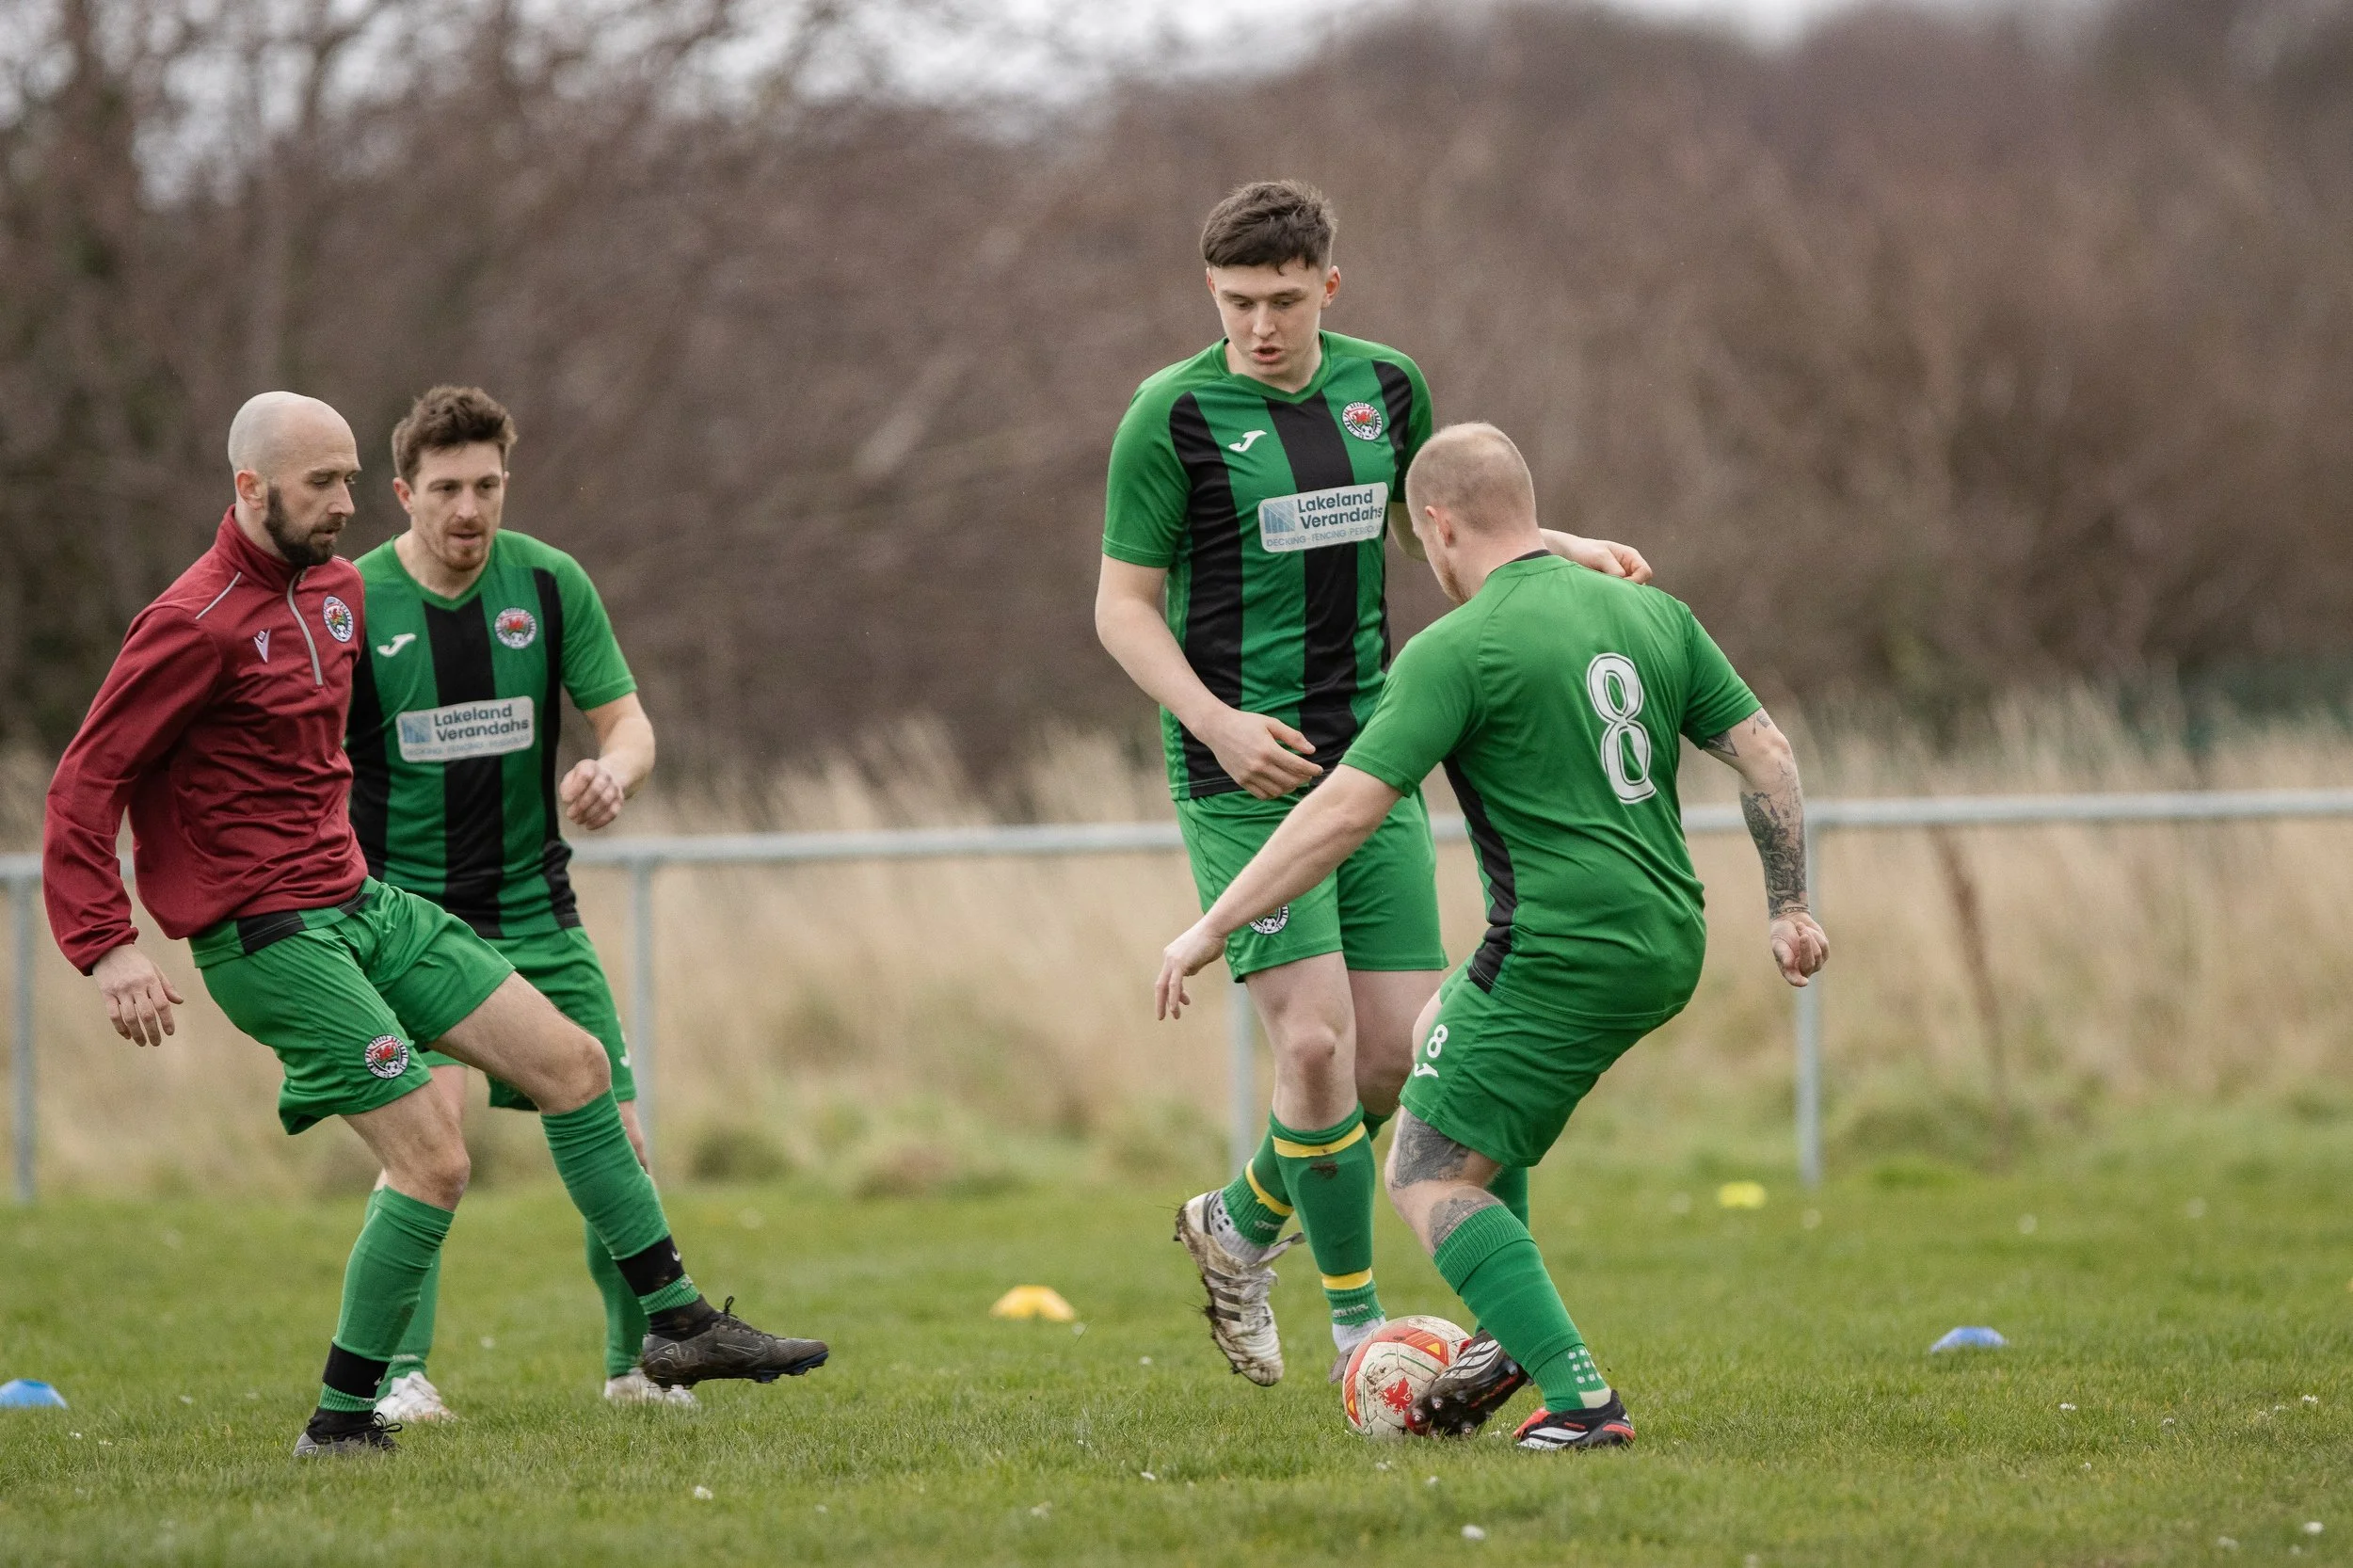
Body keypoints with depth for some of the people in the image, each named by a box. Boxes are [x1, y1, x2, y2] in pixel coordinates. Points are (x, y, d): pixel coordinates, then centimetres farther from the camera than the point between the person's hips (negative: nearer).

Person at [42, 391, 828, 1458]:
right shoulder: (196, 625, -16)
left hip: (359, 905, 9)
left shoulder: (337, 588, 11)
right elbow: (84, 786, -15)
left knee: (571, 1061, 5)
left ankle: (676, 1321, 13)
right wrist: (108, 948, -22)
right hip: (269, 936, -9)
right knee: (433, 1161, -14)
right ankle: (342, 1423, -4)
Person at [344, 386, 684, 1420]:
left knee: (615, 1140, 1)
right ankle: (401, 1374, -14)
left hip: (536, 909, 3)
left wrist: (611, 774, -23)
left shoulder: (549, 583, -1)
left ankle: (635, 1361, 19)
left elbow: (628, 721, 0)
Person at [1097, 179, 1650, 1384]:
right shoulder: (1174, 415, -9)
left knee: (1400, 1046, 2)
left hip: (1370, 755, 5)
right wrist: (1217, 720, -20)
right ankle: (1354, 1324, 0)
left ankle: (1240, 1224, 27)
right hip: (1243, 774, -5)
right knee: (1316, 1038, -14)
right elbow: (1123, 605, -6)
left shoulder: (1385, 387, 6)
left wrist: (1567, 550, 10)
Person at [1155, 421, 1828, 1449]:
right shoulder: (1651, 613, 10)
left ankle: (1580, 1398, -14)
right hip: (1668, 950, 8)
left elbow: (1345, 810, -15)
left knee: (1427, 1180, 2)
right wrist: (1788, 906, 20)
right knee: (1439, 1027, 29)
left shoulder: (1458, 649, -11)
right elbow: (1765, 754, 10)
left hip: (1561, 957, -8)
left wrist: (1212, 927, -10)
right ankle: (1511, 1335, 22)